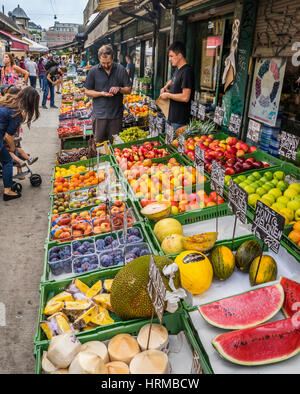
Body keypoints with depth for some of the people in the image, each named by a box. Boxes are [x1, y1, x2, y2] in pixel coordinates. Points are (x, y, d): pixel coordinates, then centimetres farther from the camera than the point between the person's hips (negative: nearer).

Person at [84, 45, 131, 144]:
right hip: (100, 114, -1)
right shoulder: (93, 71, 0)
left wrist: (119, 89, -14)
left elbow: (128, 89, 7)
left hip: (116, 114, 1)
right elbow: (87, 92, 4)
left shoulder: (121, 70, 2)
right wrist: (101, 93, -12)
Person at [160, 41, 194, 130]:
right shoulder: (177, 69, 11)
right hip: (171, 116, 9)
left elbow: (185, 97, -26)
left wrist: (168, 95, -13)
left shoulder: (187, 71, -18)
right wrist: (165, 87, 14)